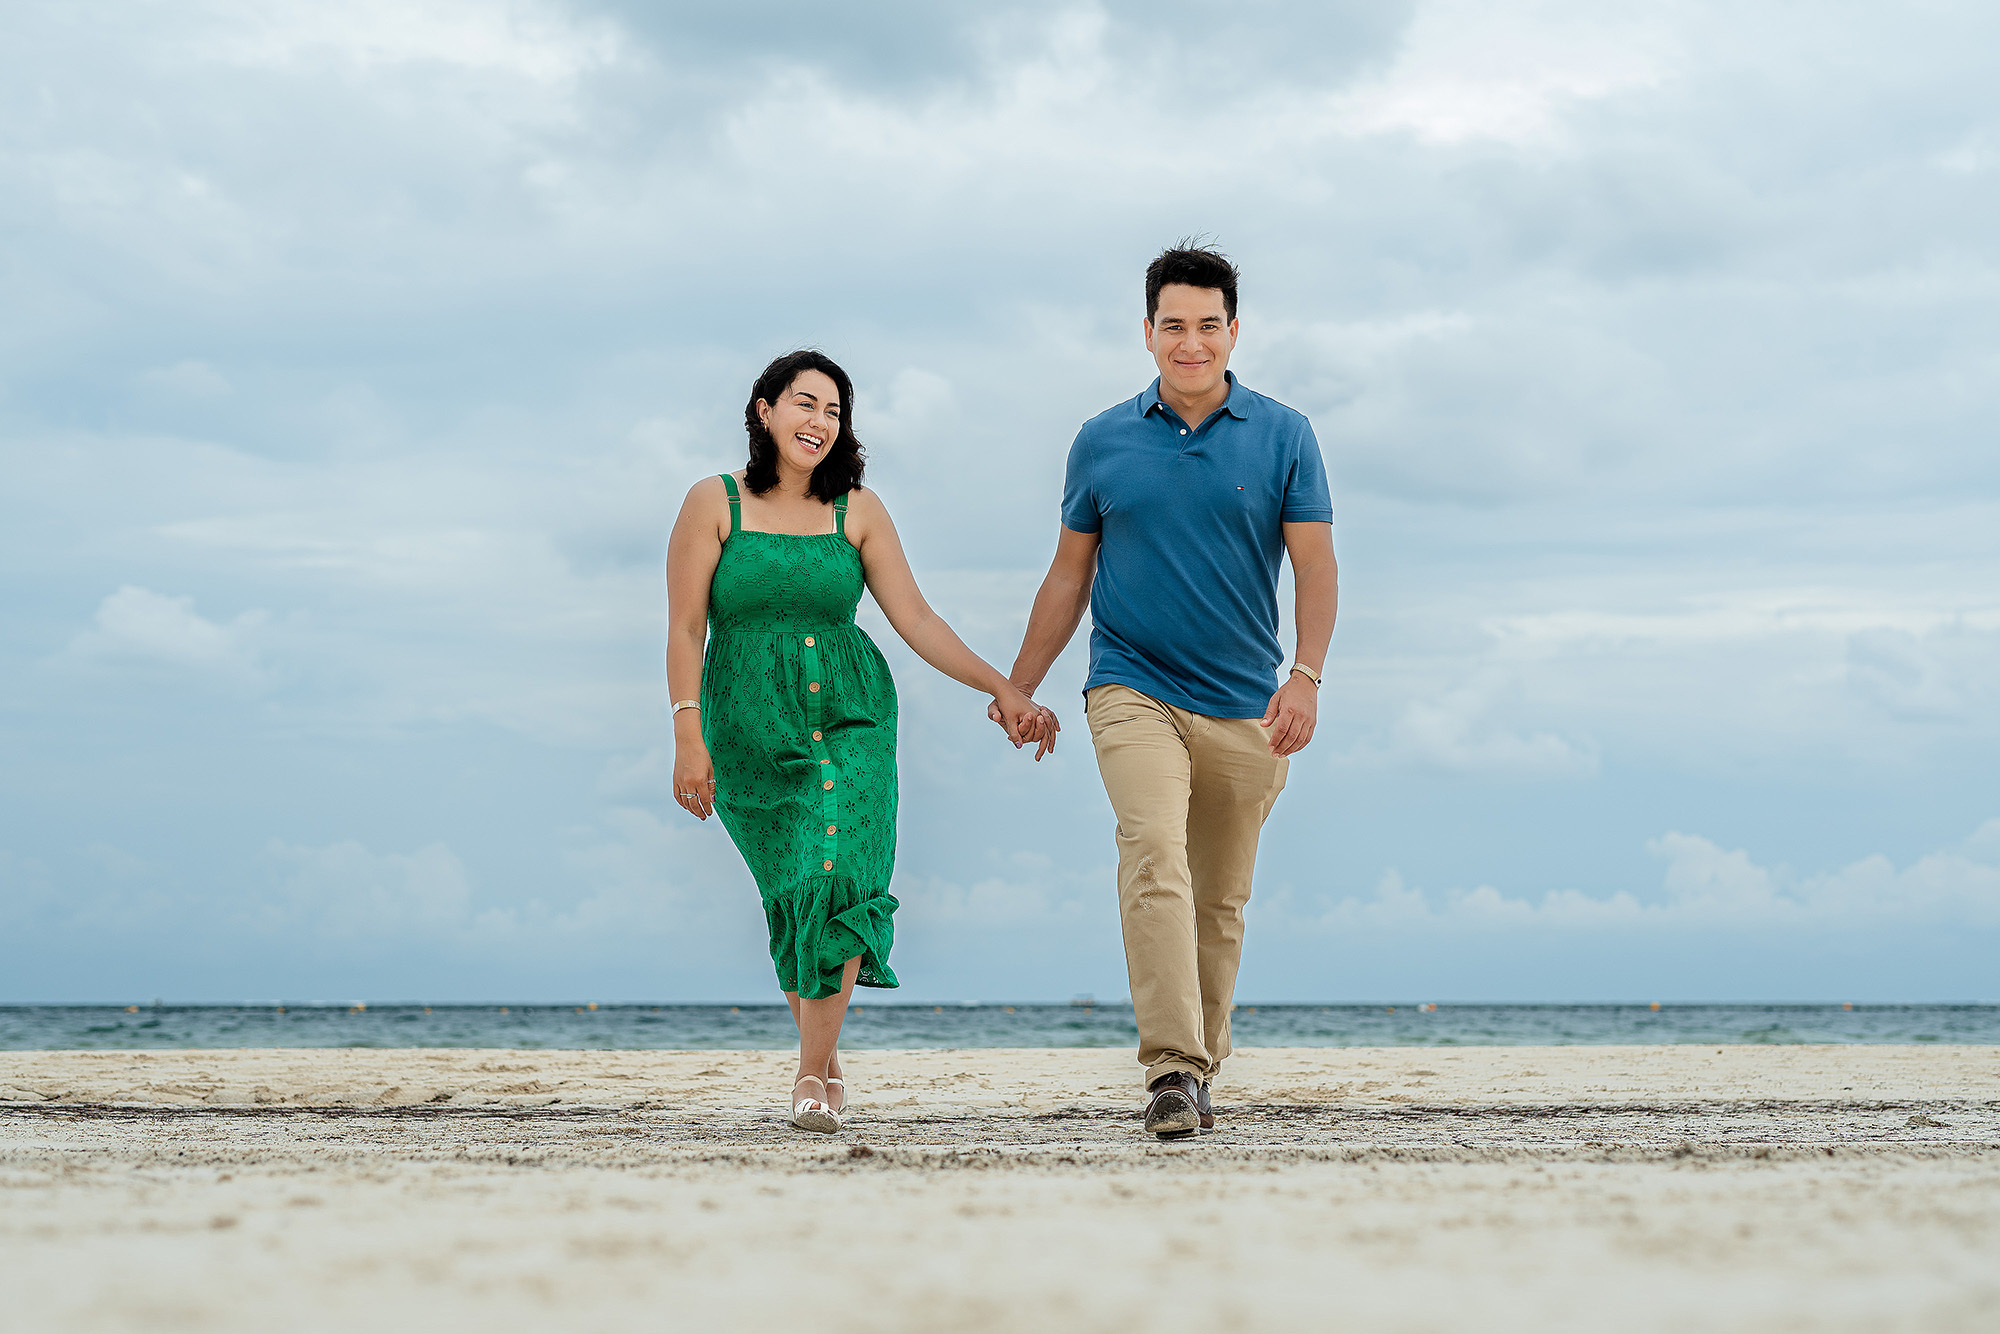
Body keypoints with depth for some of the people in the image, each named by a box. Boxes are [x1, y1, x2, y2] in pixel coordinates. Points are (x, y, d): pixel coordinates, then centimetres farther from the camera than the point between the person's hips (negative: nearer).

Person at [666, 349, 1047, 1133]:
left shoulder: (857, 511, 6)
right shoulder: (715, 504, 1)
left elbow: (915, 619, 5)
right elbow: (685, 629, -1)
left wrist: (999, 686, -4)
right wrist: (688, 740, -9)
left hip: (850, 720, 1)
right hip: (751, 731, -1)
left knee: (840, 880, -16)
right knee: (792, 896, -2)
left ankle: (813, 1080, -12)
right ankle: (823, 1054, 20)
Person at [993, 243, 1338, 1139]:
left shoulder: (1283, 436, 4)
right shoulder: (1102, 443, 7)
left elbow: (1316, 565, 0)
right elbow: (1069, 575, 14)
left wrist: (1306, 676, -14)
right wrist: (1019, 689, 15)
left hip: (1245, 705, 1)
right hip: (1133, 688, -1)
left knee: (1220, 898, 8)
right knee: (1155, 857, -22)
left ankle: (1200, 1063, 23)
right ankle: (1173, 1071, -29)